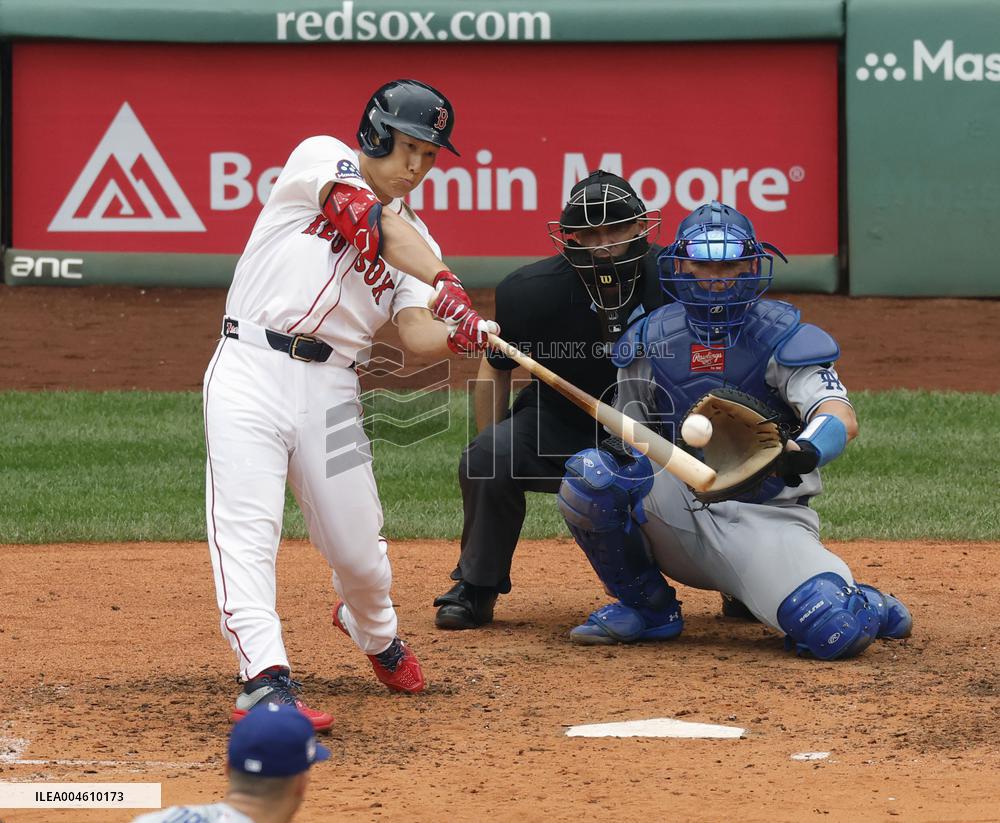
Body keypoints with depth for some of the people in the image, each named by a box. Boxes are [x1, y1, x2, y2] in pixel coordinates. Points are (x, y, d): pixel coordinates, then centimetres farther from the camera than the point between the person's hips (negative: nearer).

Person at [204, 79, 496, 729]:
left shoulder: (418, 242, 16)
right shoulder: (321, 158, 2)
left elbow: (416, 333, 1)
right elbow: (372, 220, -16)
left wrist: (461, 335, -22)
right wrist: (446, 283, -27)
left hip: (330, 390, 5)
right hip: (252, 372, -5)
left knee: (358, 547, 6)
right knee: (247, 524, -19)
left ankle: (375, 630, 39)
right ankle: (266, 682, -26)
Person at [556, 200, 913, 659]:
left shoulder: (783, 339, -7)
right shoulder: (650, 341, 4)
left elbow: (842, 417, -23)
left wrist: (806, 450, -48)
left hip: (767, 518, -3)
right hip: (679, 509, 3)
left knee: (836, 634, -29)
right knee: (590, 474, -25)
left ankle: (867, 607, 14)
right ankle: (645, 607, -1)